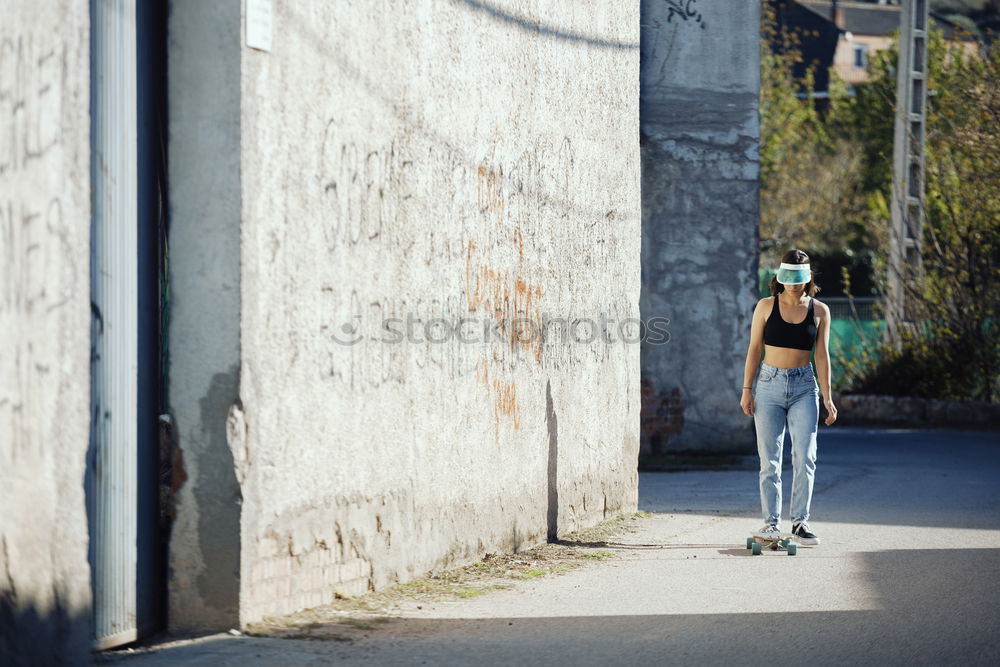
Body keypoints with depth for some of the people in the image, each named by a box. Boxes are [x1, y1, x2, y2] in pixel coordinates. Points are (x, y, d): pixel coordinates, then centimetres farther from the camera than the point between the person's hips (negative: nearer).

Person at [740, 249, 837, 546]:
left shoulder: (819, 311, 4)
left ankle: (800, 521, -3)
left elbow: (822, 355, 5)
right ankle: (771, 521, 4)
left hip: (803, 386, 0)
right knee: (769, 459, 0)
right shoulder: (766, 306, 2)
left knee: (805, 456, -8)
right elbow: (754, 349, 4)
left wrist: (827, 397, 1)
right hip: (769, 384, 0)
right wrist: (746, 390, -2)